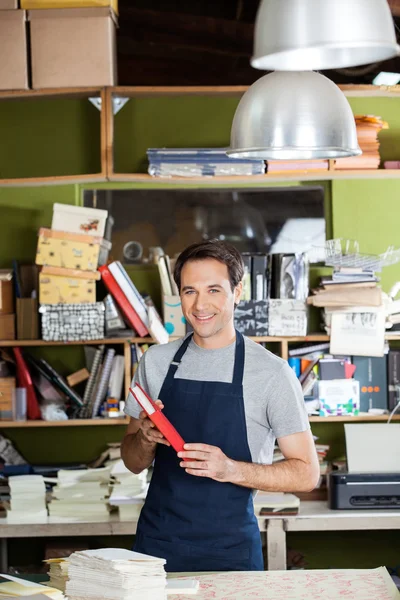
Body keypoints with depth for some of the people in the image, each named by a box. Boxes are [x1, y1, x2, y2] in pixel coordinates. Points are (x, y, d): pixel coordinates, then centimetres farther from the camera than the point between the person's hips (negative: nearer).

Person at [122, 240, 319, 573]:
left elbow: (306, 473, -7)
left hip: (229, 552, -3)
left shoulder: (272, 372, -7)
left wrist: (232, 470, -21)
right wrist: (145, 438, -9)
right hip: (157, 541, 3)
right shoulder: (156, 361, 6)